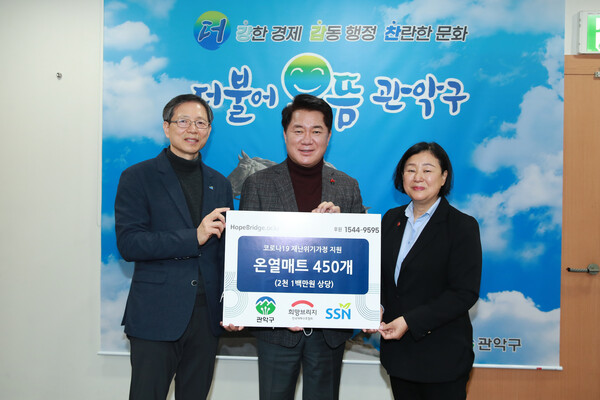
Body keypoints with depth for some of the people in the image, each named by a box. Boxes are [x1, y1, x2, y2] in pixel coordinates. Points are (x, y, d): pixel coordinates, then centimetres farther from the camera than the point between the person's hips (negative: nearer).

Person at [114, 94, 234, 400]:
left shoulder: (220, 184, 11)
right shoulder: (137, 177, -2)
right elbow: (128, 243, -12)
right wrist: (194, 237, -19)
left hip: (207, 315, 4)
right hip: (155, 316, -4)